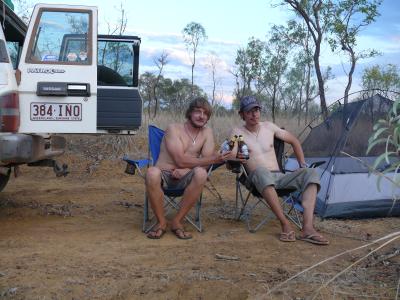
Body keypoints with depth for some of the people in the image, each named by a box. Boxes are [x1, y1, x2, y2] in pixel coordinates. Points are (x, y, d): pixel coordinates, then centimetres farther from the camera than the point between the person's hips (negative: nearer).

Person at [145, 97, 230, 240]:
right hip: (164, 175, -2)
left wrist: (185, 170, -22)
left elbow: (206, 161, -4)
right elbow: (180, 160, -16)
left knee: (201, 173, -32)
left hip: (184, 178, 3)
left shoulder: (207, 132, 6)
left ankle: (177, 221, -19)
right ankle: (161, 222, -17)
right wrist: (213, 159, -19)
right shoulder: (173, 128, -7)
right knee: (152, 173, -37)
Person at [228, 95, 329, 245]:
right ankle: (285, 224, -38)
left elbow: (294, 141, 24)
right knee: (261, 171, -41)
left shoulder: (269, 126, 15)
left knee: (311, 173, -20)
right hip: (259, 179, -4)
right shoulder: (237, 133, 3)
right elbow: (230, 159, -10)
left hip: (279, 177, 5)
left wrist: (302, 164, 17)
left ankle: (308, 228, -36)